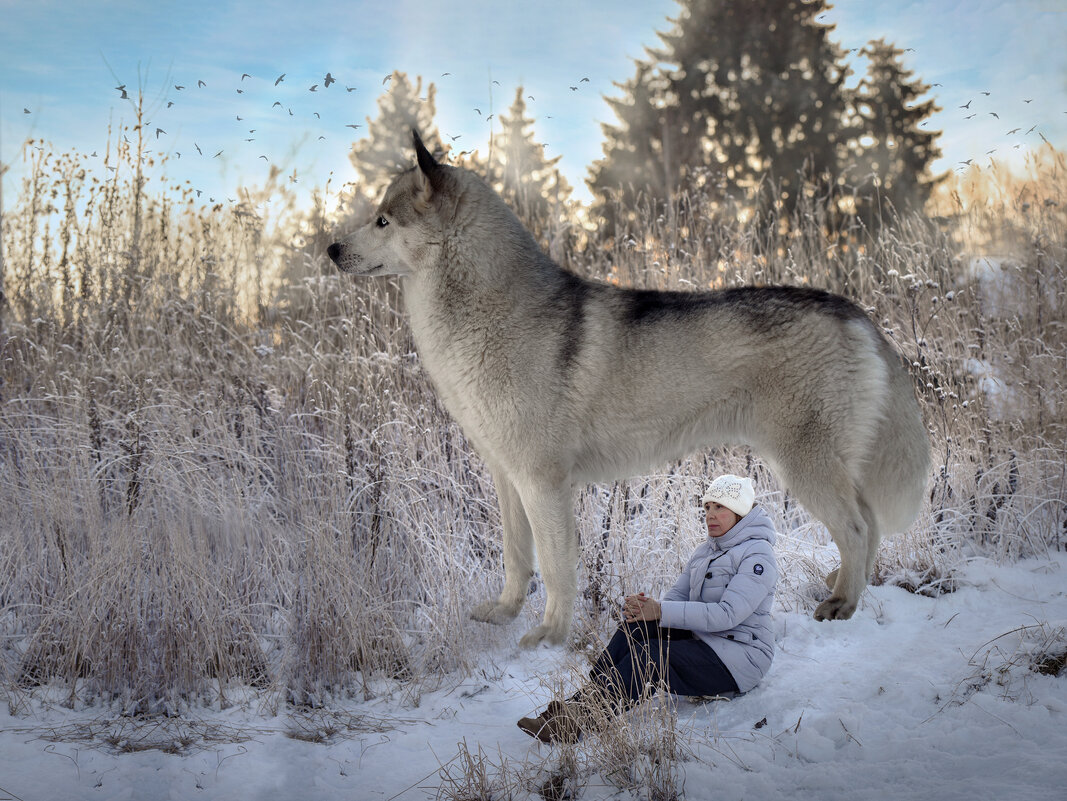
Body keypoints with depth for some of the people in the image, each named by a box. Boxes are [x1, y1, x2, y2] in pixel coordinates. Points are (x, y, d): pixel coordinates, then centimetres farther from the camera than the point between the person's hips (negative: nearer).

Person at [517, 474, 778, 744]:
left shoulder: (757, 555, -12)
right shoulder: (705, 550, 15)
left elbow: (728, 614, -24)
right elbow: (677, 596, 7)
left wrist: (661, 612, -29)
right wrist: (644, 606, -17)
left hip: (738, 658, -7)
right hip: (701, 640, 7)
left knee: (651, 654, -29)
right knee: (638, 625, -18)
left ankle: (579, 717, -37)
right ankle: (589, 695, -28)